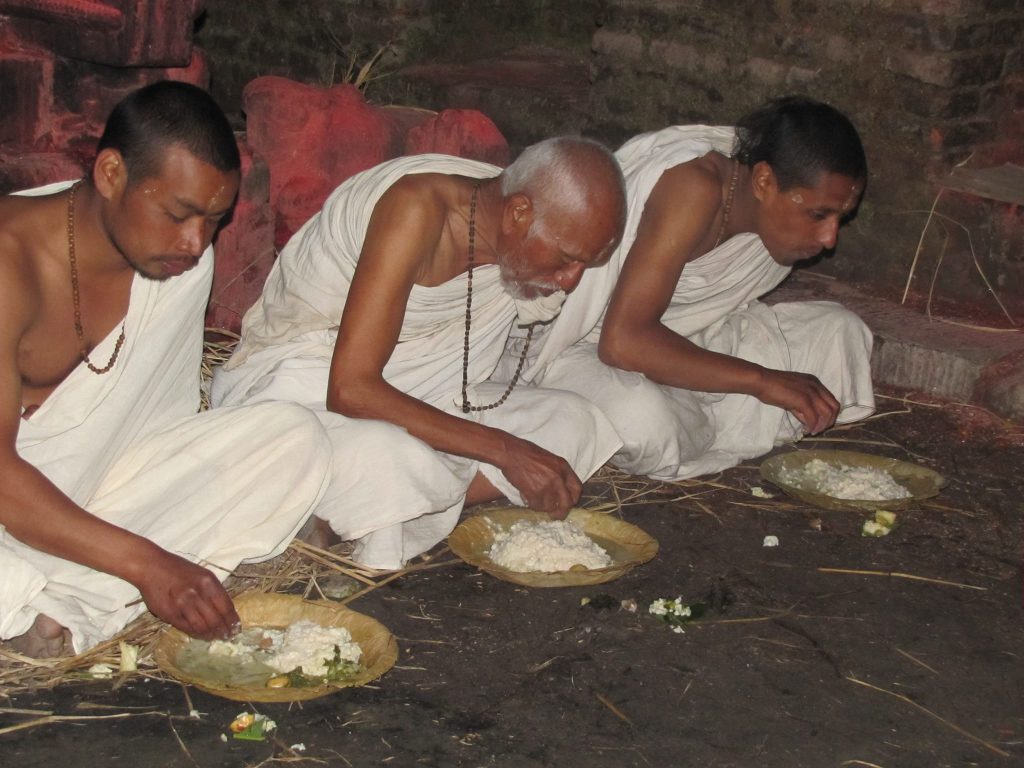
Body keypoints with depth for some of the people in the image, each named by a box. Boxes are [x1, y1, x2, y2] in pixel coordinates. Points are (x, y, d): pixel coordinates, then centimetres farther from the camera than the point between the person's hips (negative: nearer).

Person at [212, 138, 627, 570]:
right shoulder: (417, 208, -27)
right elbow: (350, 389, -31)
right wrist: (504, 450, -30)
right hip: (296, 392, -8)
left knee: (574, 424, -5)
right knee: (388, 461, -40)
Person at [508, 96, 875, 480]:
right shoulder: (696, 187, -31)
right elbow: (622, 341, -37)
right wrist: (761, 380, -33)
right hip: (580, 347, -8)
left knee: (840, 332, -1)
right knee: (640, 418, -42)